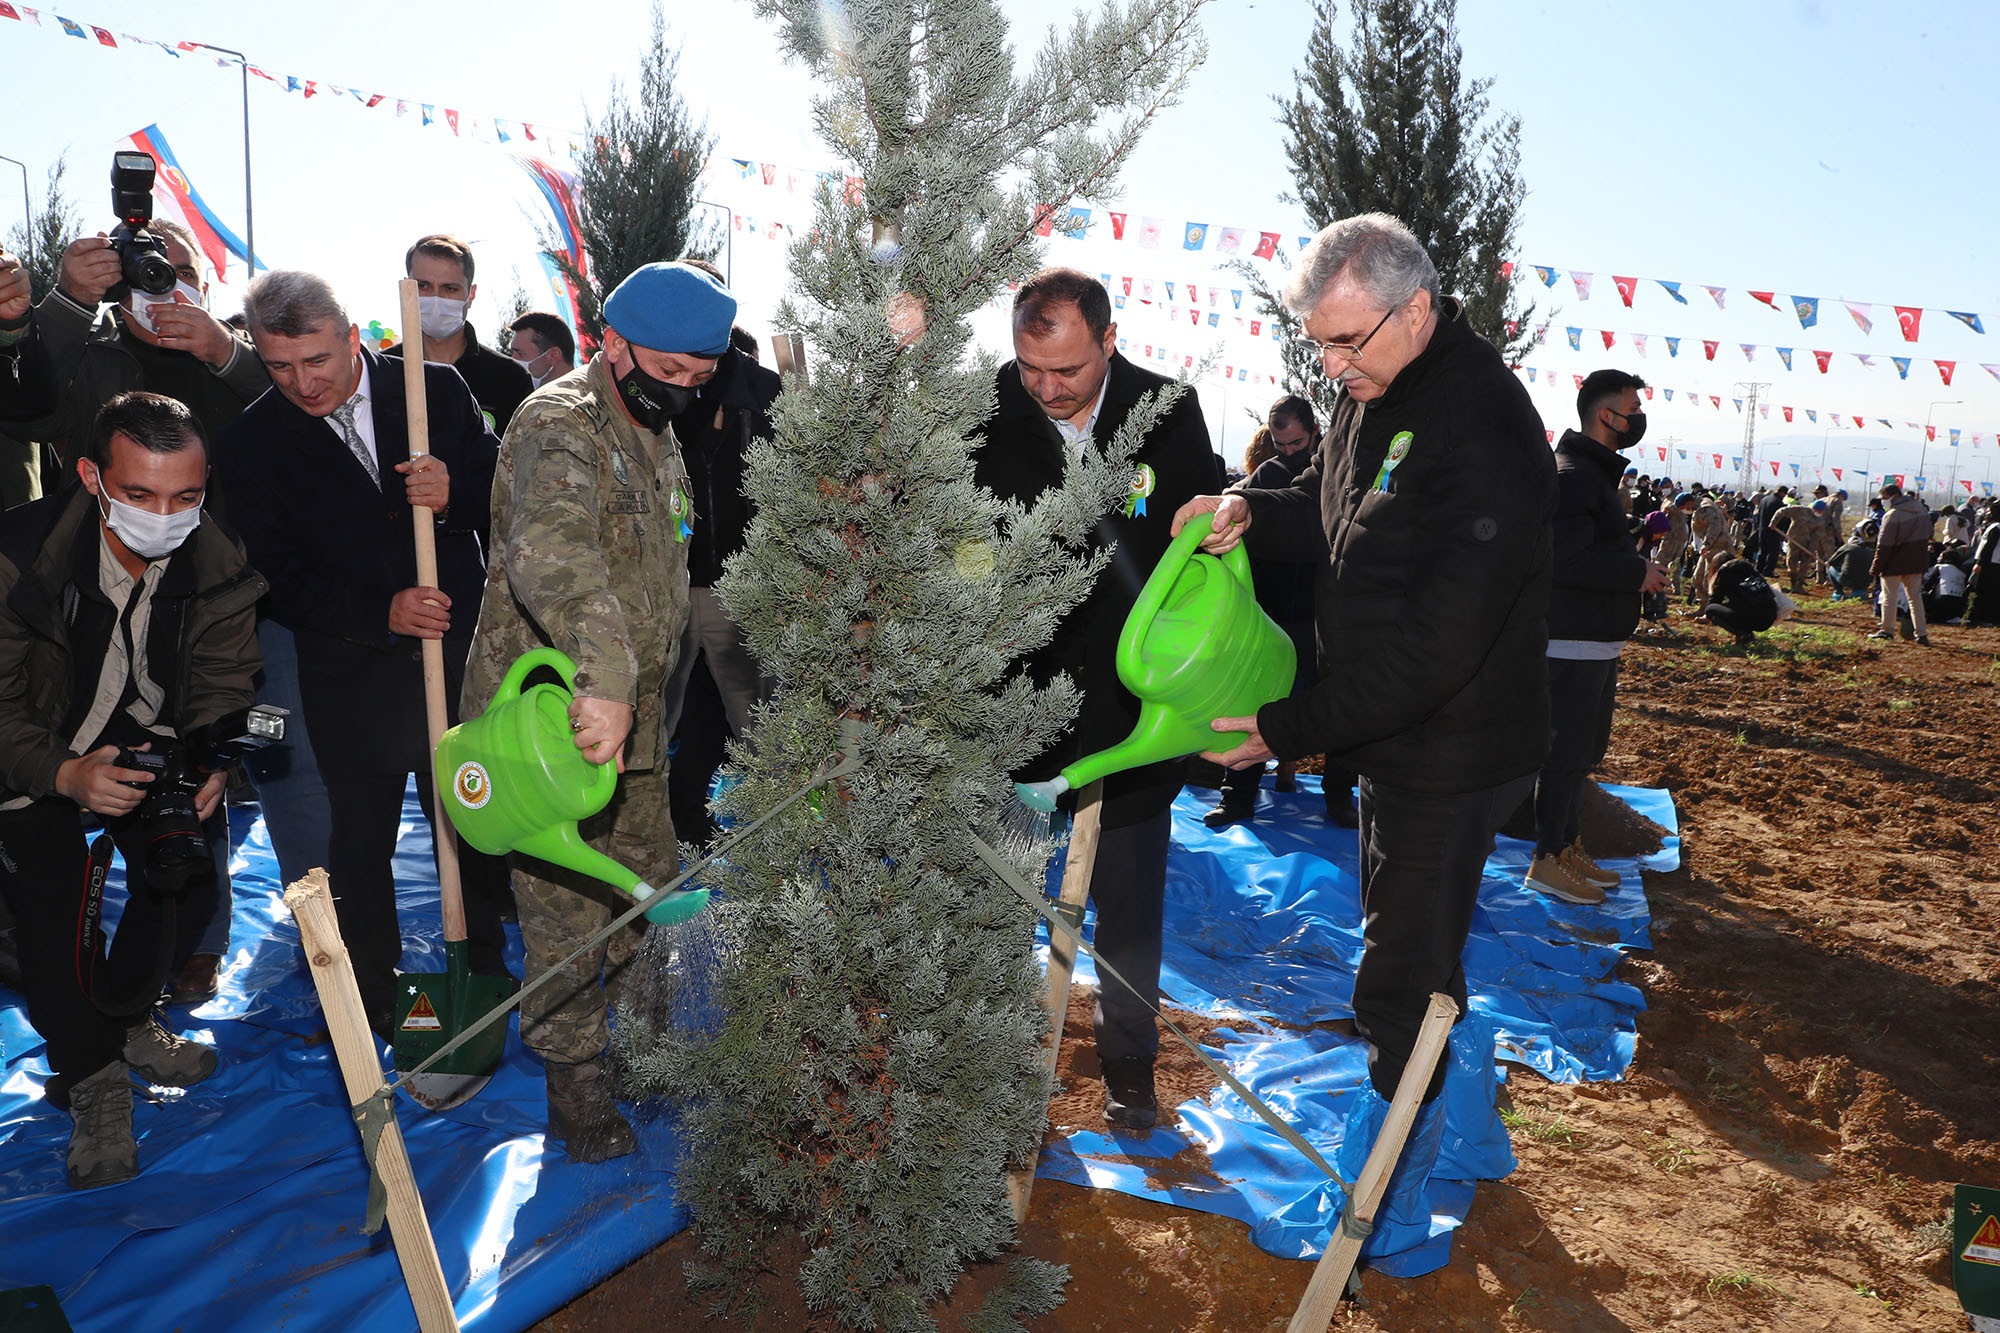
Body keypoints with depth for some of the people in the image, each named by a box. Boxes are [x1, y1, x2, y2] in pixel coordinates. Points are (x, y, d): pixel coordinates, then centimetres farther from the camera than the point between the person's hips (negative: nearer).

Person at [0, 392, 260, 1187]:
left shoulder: (220, 568, -17)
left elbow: (224, 688, -13)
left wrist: (210, 764, -35)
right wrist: (66, 774, -42)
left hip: (151, 737, 3)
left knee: (188, 860, -11)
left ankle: (124, 1017, 16)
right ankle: (92, 1074, 4)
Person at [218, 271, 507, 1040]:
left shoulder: (438, 389, -4)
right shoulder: (252, 443, -5)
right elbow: (280, 579, -7)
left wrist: (454, 496, -22)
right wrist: (381, 613, -22)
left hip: (459, 656, 1)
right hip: (352, 677, 0)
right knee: (361, 841, 12)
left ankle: (484, 975, 33)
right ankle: (374, 1003, 31)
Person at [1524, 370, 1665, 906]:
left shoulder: (1593, 472, 18)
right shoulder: (1572, 475, -17)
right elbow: (1567, 560, -27)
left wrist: (1637, 568, 7)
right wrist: (1638, 572, -18)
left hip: (1597, 641, 11)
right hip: (1573, 641, -11)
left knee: (1585, 746, 17)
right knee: (1567, 750, -3)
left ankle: (1569, 846, 29)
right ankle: (1548, 861, 6)